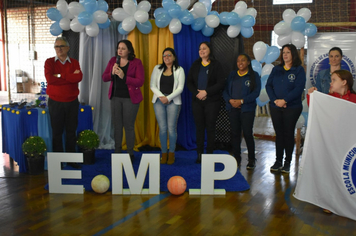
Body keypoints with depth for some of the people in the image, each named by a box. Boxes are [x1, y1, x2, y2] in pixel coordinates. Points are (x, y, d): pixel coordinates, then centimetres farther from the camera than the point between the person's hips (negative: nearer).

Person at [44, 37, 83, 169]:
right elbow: (49, 78, -17)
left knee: (71, 131, 8)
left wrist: (60, 75, -16)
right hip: (55, 102, -2)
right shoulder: (49, 62, 2)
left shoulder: (74, 63, 7)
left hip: (72, 102, 2)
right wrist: (70, 77, -11)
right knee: (57, 132, 4)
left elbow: (79, 77, -14)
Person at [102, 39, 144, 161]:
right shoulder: (113, 60, 6)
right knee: (117, 125, 7)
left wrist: (123, 77, -23)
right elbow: (104, 78, 4)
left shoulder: (136, 62, -6)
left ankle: (130, 153, 12)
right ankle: (117, 152, 16)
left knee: (129, 126, 1)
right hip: (115, 97, 4)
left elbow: (140, 82, -15)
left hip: (130, 98, -4)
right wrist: (112, 73, -16)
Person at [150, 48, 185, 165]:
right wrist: (161, 96, -10)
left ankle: (171, 153, 10)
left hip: (173, 102, -1)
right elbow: (153, 86, 4)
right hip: (159, 101, 2)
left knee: (172, 129, -2)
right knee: (162, 128, 1)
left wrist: (168, 98, -14)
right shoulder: (157, 68, 9)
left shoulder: (179, 70, 4)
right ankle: (164, 153, 11)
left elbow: (180, 88, -4)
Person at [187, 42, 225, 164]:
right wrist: (197, 93, -9)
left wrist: (206, 92, -15)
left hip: (212, 101, -3)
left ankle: (209, 153, 7)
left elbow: (220, 83, -8)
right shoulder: (195, 65, 10)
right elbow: (189, 82, 7)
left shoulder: (216, 65, -1)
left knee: (210, 127, 0)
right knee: (199, 127, 5)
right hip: (197, 101, 3)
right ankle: (199, 154, 11)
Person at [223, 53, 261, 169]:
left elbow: (256, 92, -7)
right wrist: (230, 100, -9)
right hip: (233, 108, 4)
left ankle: (251, 160, 7)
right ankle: (237, 159, 15)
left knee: (248, 134, -5)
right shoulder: (232, 75, 15)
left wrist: (242, 101, -15)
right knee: (235, 133, 5)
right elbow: (225, 90, 11)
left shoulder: (254, 75, 2)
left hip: (247, 109, -4)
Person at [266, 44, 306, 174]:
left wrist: (285, 100, -19)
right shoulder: (276, 69, 11)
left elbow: (299, 88, -11)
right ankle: (278, 161, 17)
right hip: (275, 107, 3)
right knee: (279, 134, 8)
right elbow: (268, 85, 5)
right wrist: (275, 100, -10)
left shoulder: (299, 70, -1)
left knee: (289, 134, 2)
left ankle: (287, 163, 11)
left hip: (292, 107, -3)